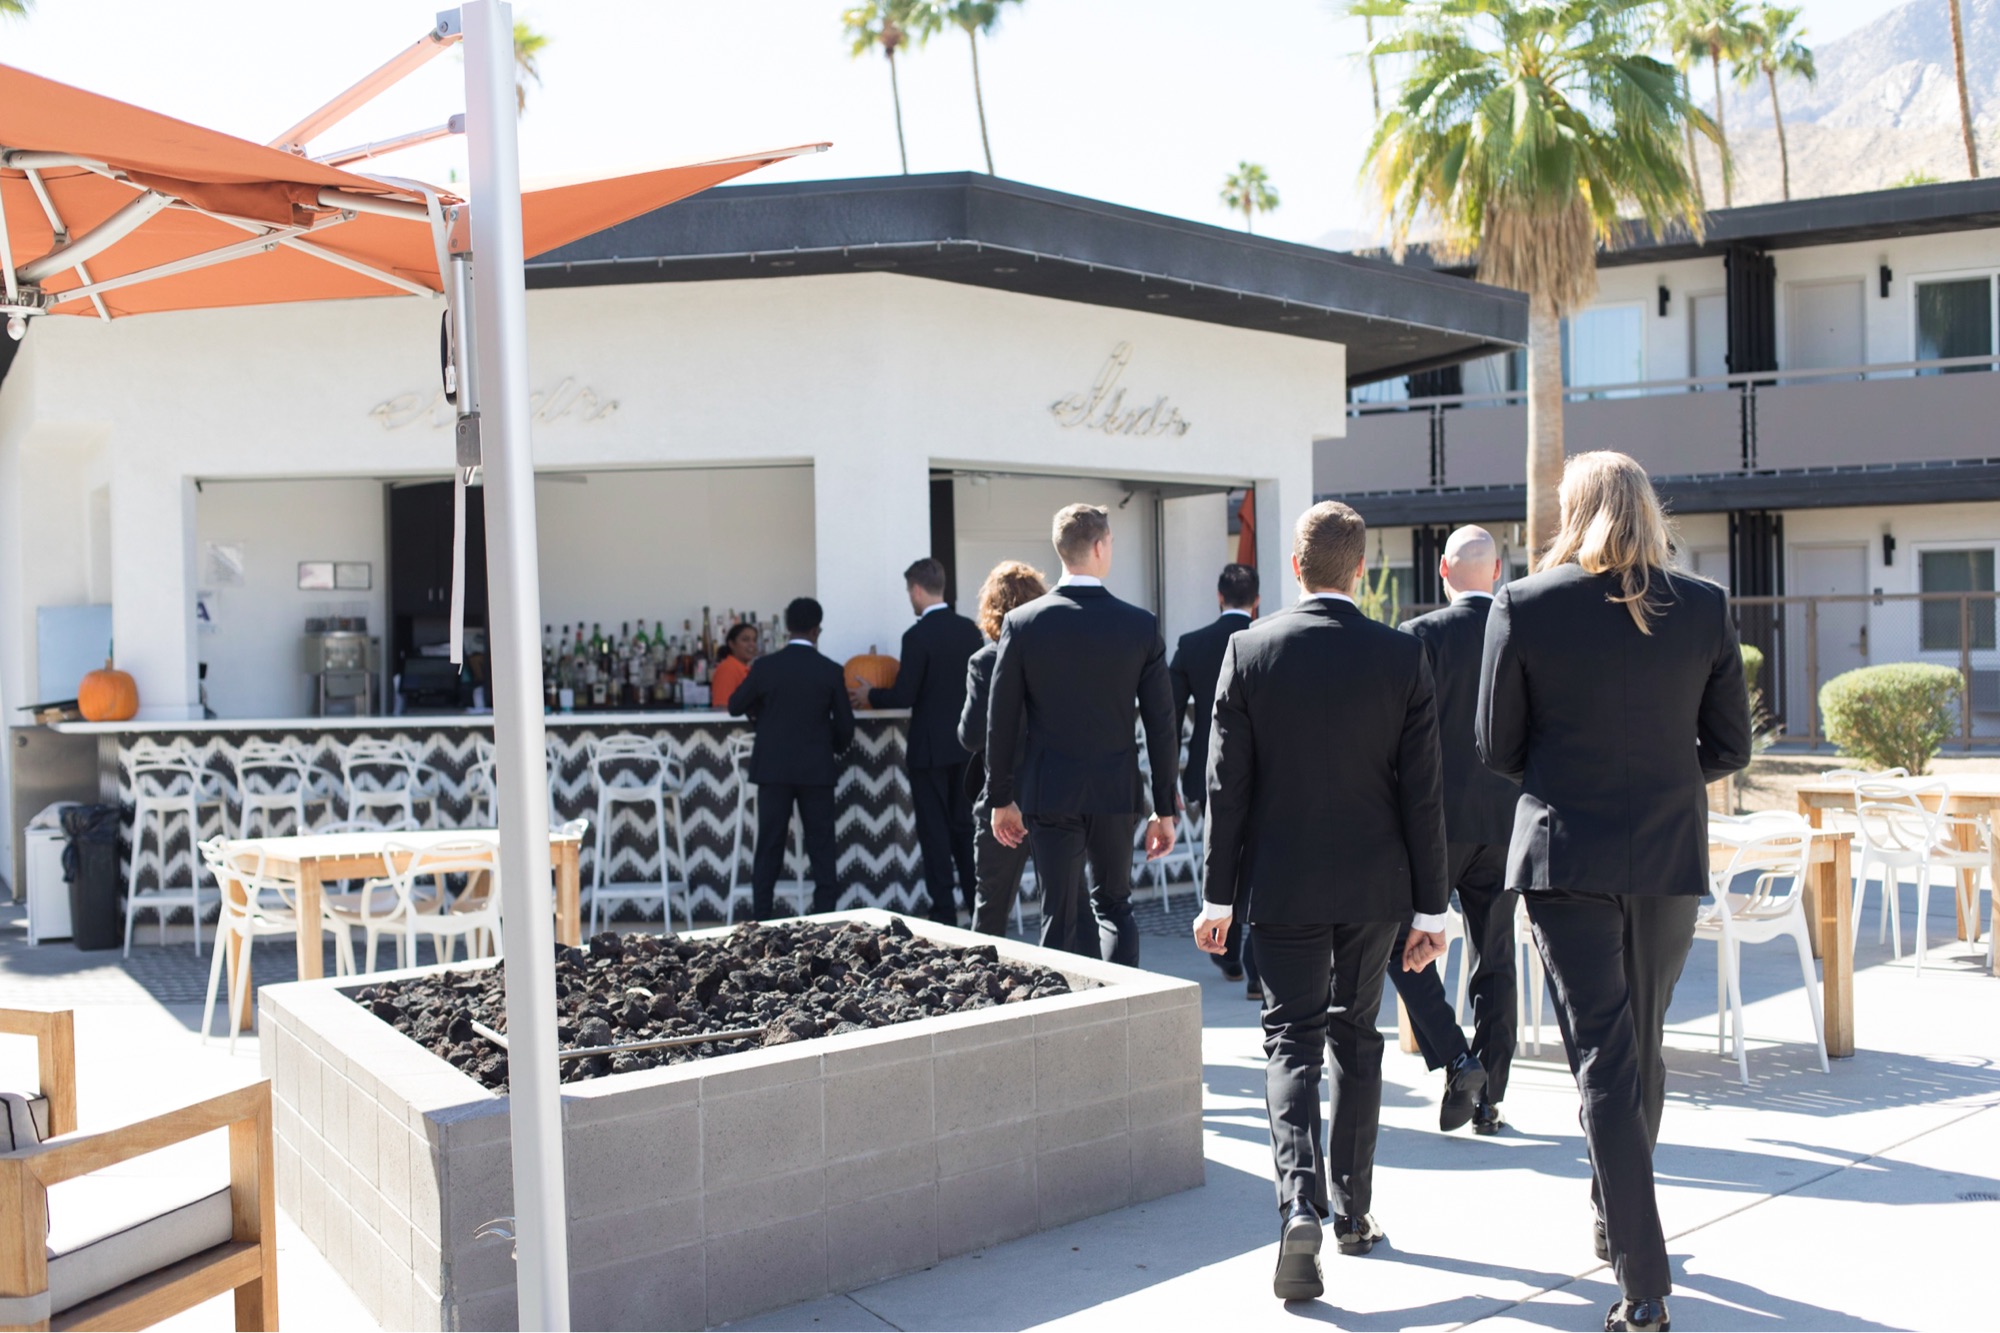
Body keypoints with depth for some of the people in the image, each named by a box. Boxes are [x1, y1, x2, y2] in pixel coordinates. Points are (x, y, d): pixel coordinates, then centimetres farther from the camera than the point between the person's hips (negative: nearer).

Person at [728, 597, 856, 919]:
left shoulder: (765, 666, -6)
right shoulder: (831, 670, -6)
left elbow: (735, 706, 5)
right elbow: (845, 724, -1)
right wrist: (836, 749, 19)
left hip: (773, 768, 1)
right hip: (817, 769, 0)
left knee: (769, 845, 6)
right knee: (822, 846, 6)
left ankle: (762, 916, 7)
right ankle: (825, 913, 6)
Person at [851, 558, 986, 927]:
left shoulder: (917, 635, -17)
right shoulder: (970, 630, 3)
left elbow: (904, 696, -17)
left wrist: (868, 696, 0)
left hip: (931, 748, -6)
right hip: (967, 744, 6)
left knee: (935, 831, 2)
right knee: (964, 826, 16)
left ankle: (945, 913, 5)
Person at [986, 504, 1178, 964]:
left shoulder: (1022, 622, -6)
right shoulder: (1141, 625, -4)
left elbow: (1001, 720, -2)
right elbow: (1161, 724, -2)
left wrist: (1001, 799, 8)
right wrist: (1165, 809, 6)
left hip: (1050, 793, -1)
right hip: (1117, 792, 1)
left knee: (1061, 919, 6)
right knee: (1115, 904, 19)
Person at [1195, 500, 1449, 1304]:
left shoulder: (1249, 650, -8)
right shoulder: (1402, 657, -5)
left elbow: (1227, 785, -7)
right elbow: (1422, 794, -4)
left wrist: (1217, 896, 0)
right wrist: (1430, 908, 3)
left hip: (1281, 883, -2)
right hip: (1374, 883, 2)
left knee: (1292, 1039, 6)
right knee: (1356, 1038, 16)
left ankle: (1300, 1202, -13)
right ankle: (1352, 1210, 27)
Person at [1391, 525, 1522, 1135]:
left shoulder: (1421, 636, -10)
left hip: (1437, 818, -4)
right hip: (1507, 823, 4)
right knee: (1494, 957, 12)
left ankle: (1456, 1059, -4)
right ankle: (1489, 1096, 18)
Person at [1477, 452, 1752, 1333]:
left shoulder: (1523, 607, -9)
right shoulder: (1705, 608, -1)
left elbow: (1497, 750, -5)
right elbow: (1728, 748, 3)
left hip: (1567, 856, -3)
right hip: (1670, 859, 3)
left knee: (1605, 1060, 1)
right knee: (1643, 1049, 20)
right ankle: (1619, 1223, 38)